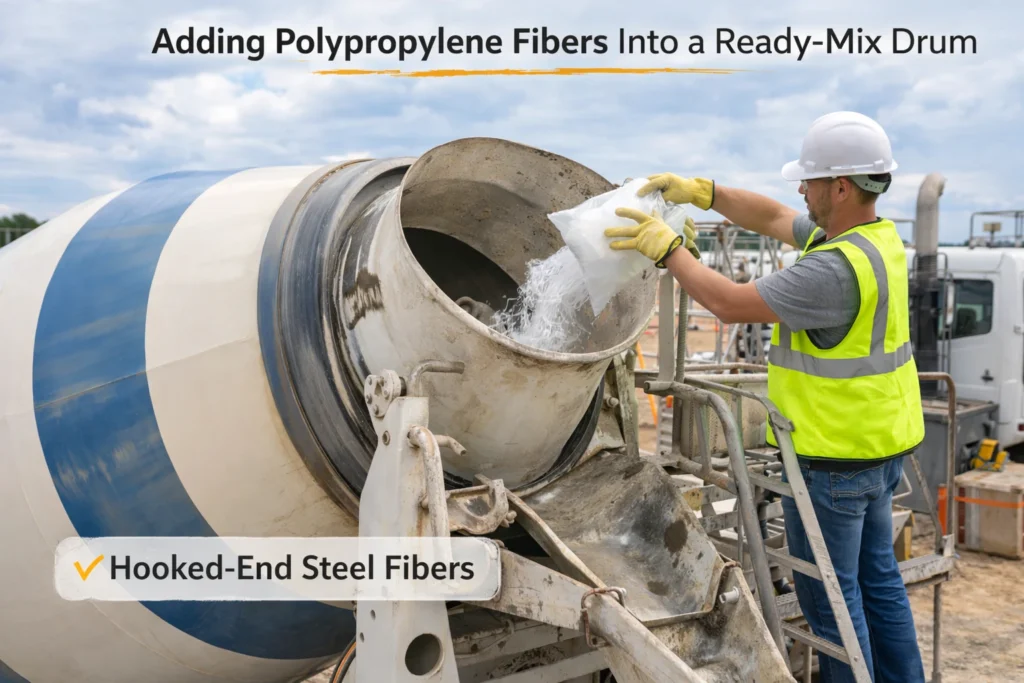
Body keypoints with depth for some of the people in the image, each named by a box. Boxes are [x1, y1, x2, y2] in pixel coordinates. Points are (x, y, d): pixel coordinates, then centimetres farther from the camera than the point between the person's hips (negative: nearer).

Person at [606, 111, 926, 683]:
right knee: (877, 578, 22)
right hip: (880, 446, 10)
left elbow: (730, 302, -25)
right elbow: (773, 218, 12)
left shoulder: (836, 268, -28)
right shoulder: (878, 236, 3)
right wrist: (700, 191, 6)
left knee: (830, 594, 7)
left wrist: (667, 247, -13)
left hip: (834, 459, -10)